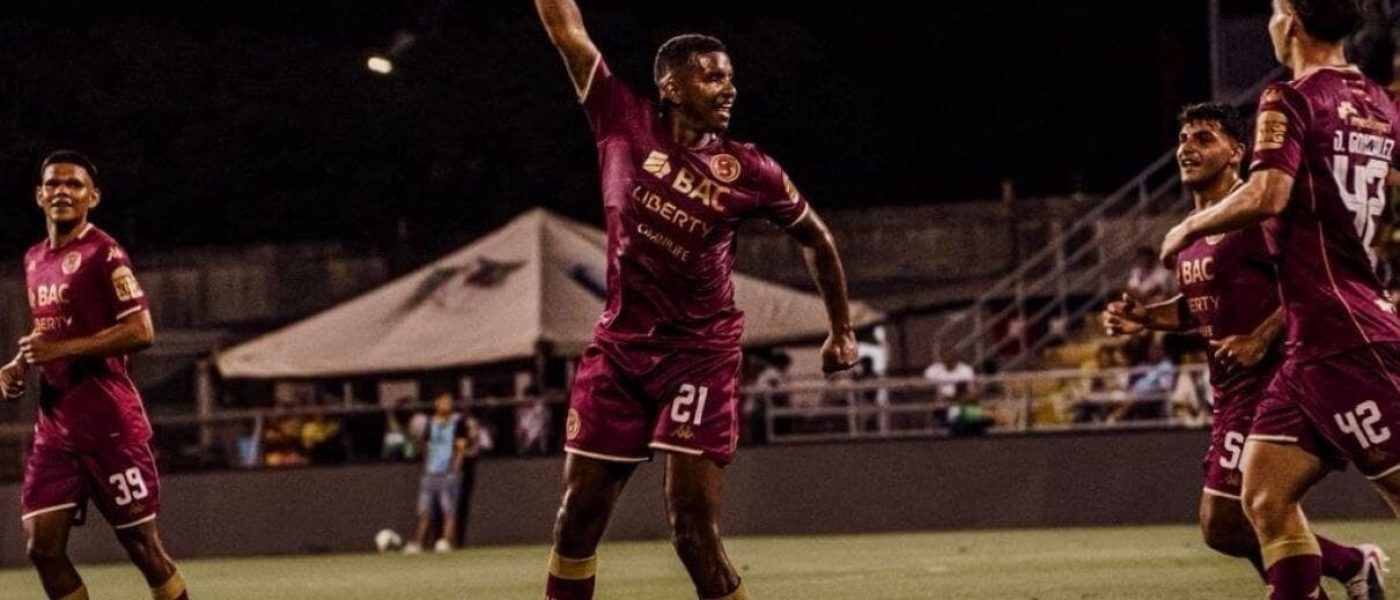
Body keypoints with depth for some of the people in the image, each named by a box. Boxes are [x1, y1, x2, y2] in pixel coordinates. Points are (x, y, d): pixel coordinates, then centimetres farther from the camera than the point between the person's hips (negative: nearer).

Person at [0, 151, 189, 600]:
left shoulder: (103, 254, -9)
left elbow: (140, 332, -18)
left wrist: (61, 349, -20)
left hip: (109, 423, -7)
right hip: (55, 424, 7)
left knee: (142, 545, -1)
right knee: (43, 548, -2)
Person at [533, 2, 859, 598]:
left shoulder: (748, 171, -3)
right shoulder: (625, 124, -1)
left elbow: (815, 238, 13)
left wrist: (841, 331, 18)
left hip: (699, 353, -3)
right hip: (618, 347, 3)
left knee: (694, 530, -11)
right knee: (577, 519, 4)